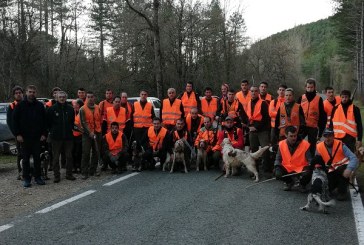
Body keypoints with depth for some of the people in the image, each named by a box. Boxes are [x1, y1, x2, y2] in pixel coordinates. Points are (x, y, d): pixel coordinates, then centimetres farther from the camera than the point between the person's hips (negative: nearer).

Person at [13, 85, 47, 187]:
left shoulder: (40, 105, 5)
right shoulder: (20, 105, 0)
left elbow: (44, 120, 7)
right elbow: (15, 120, 0)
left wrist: (44, 134, 0)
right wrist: (18, 134, -6)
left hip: (37, 137, 1)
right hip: (24, 137, -1)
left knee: (37, 158, 6)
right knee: (26, 158, 4)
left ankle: (37, 177, 16)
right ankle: (26, 178, 11)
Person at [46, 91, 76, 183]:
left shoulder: (70, 109, 6)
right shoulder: (52, 109, -2)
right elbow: (48, 122, 4)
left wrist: (70, 129, 9)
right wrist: (52, 131, 4)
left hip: (68, 136, 2)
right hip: (56, 137, -2)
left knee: (69, 156, 6)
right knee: (56, 157, 2)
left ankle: (69, 174, 17)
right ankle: (56, 175, 9)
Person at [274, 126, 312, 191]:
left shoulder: (305, 144, -12)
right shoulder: (281, 144, -5)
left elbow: (309, 159, -11)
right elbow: (278, 159, -1)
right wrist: (277, 167, -21)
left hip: (301, 168, -2)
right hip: (287, 168, 3)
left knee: (308, 173, -34)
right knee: (276, 172, -24)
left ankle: (302, 184, 6)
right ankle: (289, 182, 11)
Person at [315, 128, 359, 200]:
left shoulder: (340, 145, -17)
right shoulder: (319, 147, -7)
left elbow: (354, 158, -24)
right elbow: (317, 161, 5)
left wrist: (349, 169, -40)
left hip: (343, 168, -3)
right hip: (332, 172, 3)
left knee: (343, 169, -37)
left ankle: (342, 192, -13)